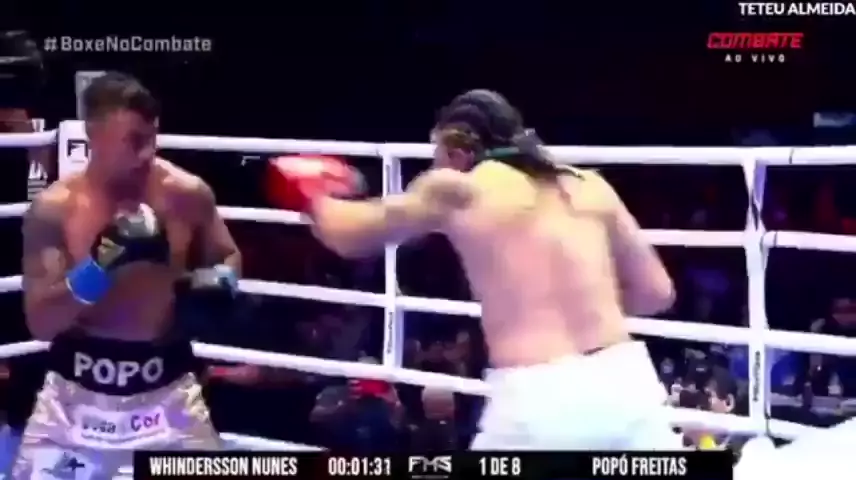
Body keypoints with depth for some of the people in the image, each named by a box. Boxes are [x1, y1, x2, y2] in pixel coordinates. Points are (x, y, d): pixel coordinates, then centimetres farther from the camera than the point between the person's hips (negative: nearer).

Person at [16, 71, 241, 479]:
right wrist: (99, 265, -31)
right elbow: (39, 322, -16)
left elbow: (229, 257, 10)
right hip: (77, 388, -1)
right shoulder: (54, 208, -12)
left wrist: (219, 281, -14)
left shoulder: (186, 193, -8)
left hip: (165, 386, 1)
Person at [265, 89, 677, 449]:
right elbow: (656, 293, 17)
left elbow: (348, 235, 19)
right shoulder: (589, 186, 15)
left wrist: (314, 195, 39)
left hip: (537, 399, -3)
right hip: (625, 382, 3)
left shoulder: (453, 190, 6)